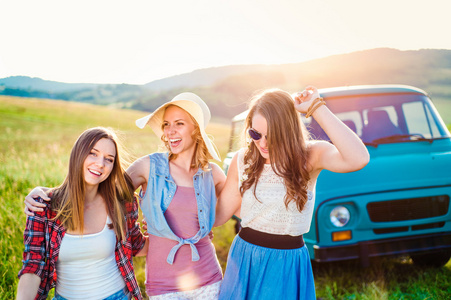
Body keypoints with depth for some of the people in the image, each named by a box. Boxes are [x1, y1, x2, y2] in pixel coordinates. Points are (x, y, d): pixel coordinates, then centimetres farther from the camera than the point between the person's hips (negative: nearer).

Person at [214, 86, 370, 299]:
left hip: (287, 265, -2)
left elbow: (358, 159, -35)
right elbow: (219, 215, 1)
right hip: (243, 258, 3)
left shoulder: (309, 156, -14)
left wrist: (317, 108, -31)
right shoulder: (243, 160, -5)